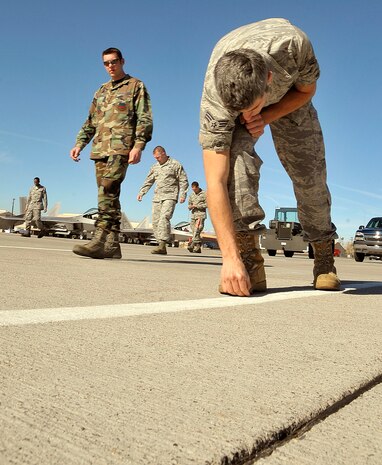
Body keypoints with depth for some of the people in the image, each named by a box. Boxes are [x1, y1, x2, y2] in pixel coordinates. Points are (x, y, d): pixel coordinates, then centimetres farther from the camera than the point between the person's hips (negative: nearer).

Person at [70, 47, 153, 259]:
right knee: (109, 195, 2)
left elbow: (144, 119, -3)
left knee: (108, 191, -21)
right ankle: (112, 244, 3)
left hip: (121, 148, -7)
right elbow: (90, 122, 26)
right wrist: (80, 143, 13)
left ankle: (100, 240, -26)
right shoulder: (102, 90, 26)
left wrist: (139, 145, -17)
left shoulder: (136, 86, 8)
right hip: (100, 149, 7)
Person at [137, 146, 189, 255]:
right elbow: (148, 181, 22)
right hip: (157, 197, 7)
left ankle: (162, 244, -29)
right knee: (156, 221, 0)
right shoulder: (154, 167, 19)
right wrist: (141, 192, 10)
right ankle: (161, 247, 4)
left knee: (164, 217, -23)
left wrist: (182, 194, -10)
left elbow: (183, 180, 1)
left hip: (170, 197, -6)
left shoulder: (175, 164, 3)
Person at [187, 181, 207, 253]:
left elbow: (207, 204, -5)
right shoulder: (191, 195, 17)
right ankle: (198, 248, 5)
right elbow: (189, 204, 21)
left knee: (197, 230, -18)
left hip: (201, 214, -6)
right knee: (194, 231, 2)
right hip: (193, 214, 6)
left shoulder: (204, 194, 1)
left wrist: (197, 206, -13)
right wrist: (190, 207, -3)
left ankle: (192, 244, -26)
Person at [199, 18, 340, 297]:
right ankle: (249, 256, -28)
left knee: (310, 174, -3)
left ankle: (324, 255, 20)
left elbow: (307, 89, -15)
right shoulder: (214, 99, -41)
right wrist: (230, 257, -50)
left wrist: (265, 117, -32)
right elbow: (215, 182, -44)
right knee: (236, 153, -33)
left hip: (289, 97, 2)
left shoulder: (292, 44, -41)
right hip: (233, 97, -1)